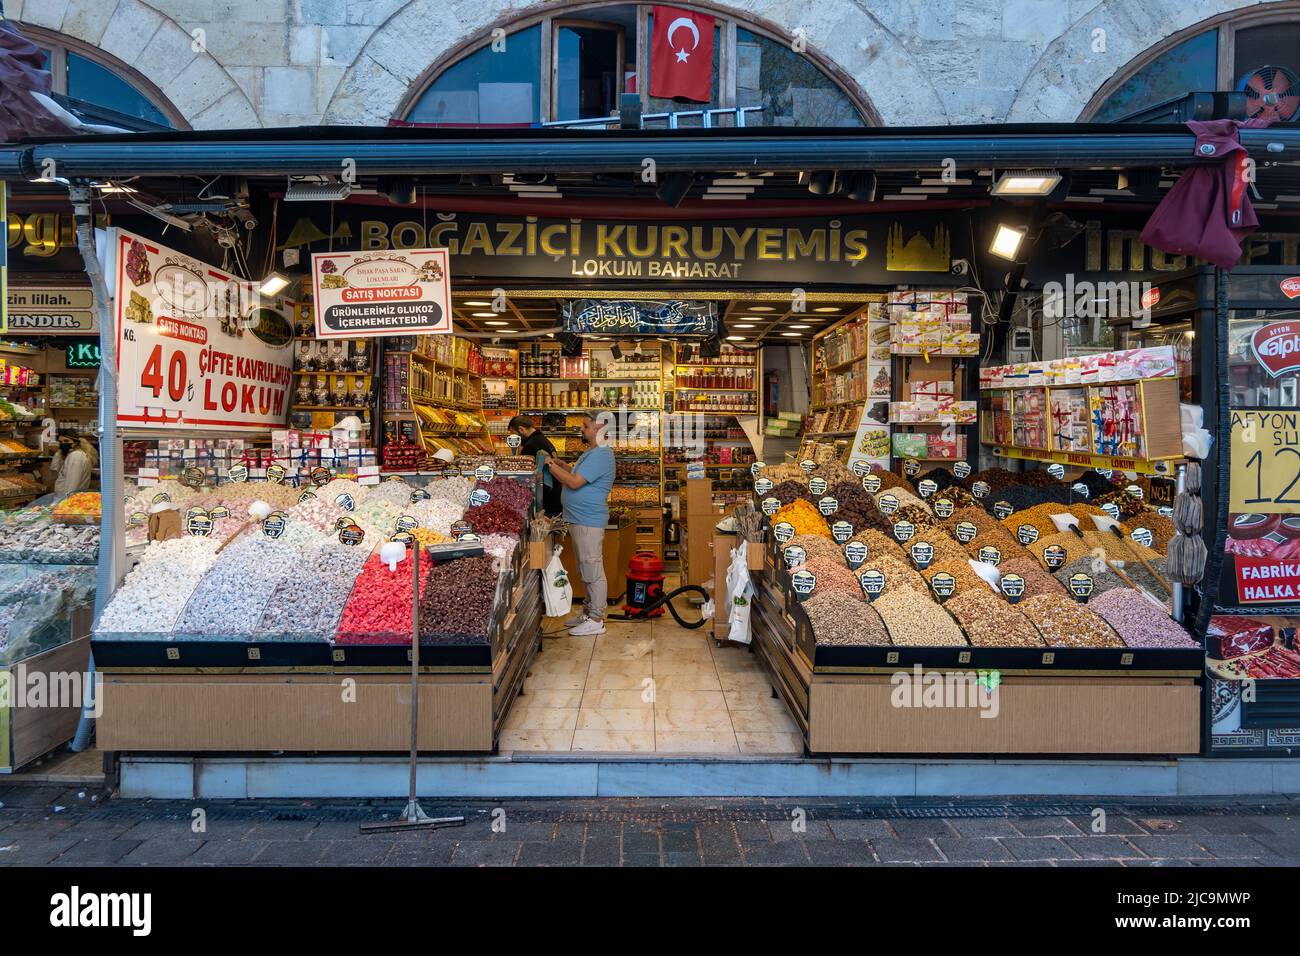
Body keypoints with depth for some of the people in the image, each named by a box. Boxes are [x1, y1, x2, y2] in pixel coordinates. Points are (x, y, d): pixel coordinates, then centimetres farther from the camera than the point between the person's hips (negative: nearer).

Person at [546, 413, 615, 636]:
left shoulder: (600, 455, -19)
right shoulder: (592, 452, 17)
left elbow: (574, 482, -23)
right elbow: (577, 476, 21)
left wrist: (551, 466, -13)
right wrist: (562, 466, 6)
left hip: (588, 522, -11)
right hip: (580, 519, 11)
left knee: (593, 571, -5)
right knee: (587, 570, 18)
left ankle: (596, 620, 0)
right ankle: (588, 611, 29)